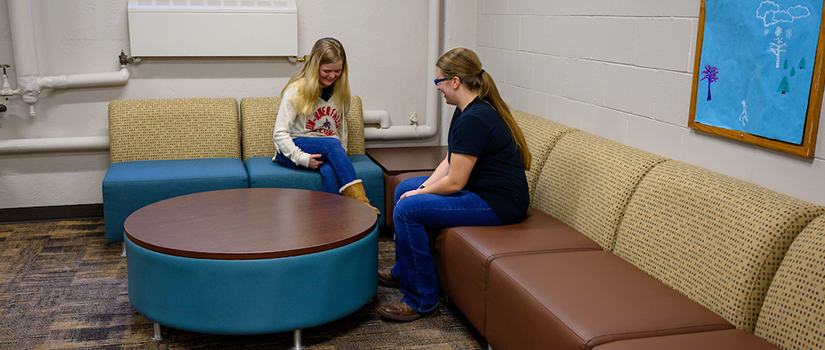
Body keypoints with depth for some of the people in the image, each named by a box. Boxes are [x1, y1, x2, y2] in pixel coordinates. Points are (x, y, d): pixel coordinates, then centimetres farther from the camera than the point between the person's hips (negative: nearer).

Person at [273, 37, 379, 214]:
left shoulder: (341, 90, 9)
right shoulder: (296, 90, -6)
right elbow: (280, 134, -9)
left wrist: (342, 155, 3)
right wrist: (302, 158, -22)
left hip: (330, 152, 3)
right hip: (292, 151, -3)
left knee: (330, 172, -35)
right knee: (332, 144, -35)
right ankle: (362, 203, -43)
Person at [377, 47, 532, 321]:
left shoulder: (474, 119, -24)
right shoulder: (466, 111, 9)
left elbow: (454, 182, -22)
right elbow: (451, 161, 13)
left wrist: (419, 194, -6)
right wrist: (423, 188, 0)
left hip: (497, 205, -11)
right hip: (479, 188, 11)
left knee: (407, 210, -20)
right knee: (404, 189, 16)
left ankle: (421, 301, -8)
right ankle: (402, 272, 29)